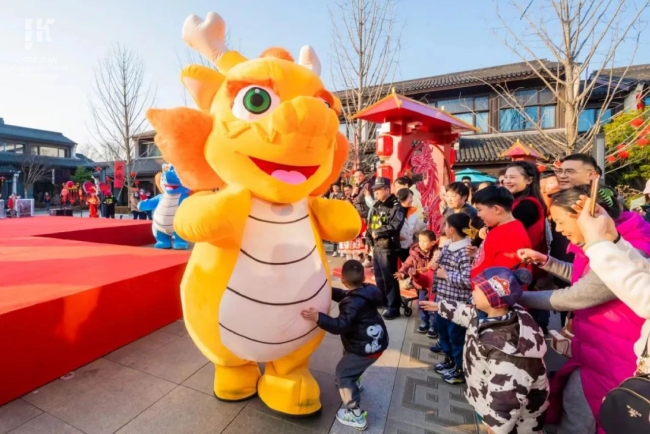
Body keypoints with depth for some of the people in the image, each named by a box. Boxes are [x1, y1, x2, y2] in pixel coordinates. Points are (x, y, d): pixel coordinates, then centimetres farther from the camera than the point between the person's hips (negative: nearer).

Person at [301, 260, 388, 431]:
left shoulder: (353, 304, -28)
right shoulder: (367, 291, -1)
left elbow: (341, 325, -36)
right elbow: (345, 295, 12)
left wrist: (318, 317, -42)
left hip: (366, 348, -9)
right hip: (376, 341, 10)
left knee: (343, 373, 5)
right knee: (349, 359, 33)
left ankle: (355, 415, 11)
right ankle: (353, 382, 55)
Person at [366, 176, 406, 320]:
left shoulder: (396, 206, -10)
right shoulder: (376, 206, 15)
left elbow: (394, 226, -23)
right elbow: (370, 225, 17)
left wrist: (377, 232, -14)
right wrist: (369, 240, 5)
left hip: (388, 248, -8)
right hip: (376, 246, 8)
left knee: (389, 278, -2)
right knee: (379, 276, 19)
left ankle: (393, 307, 10)